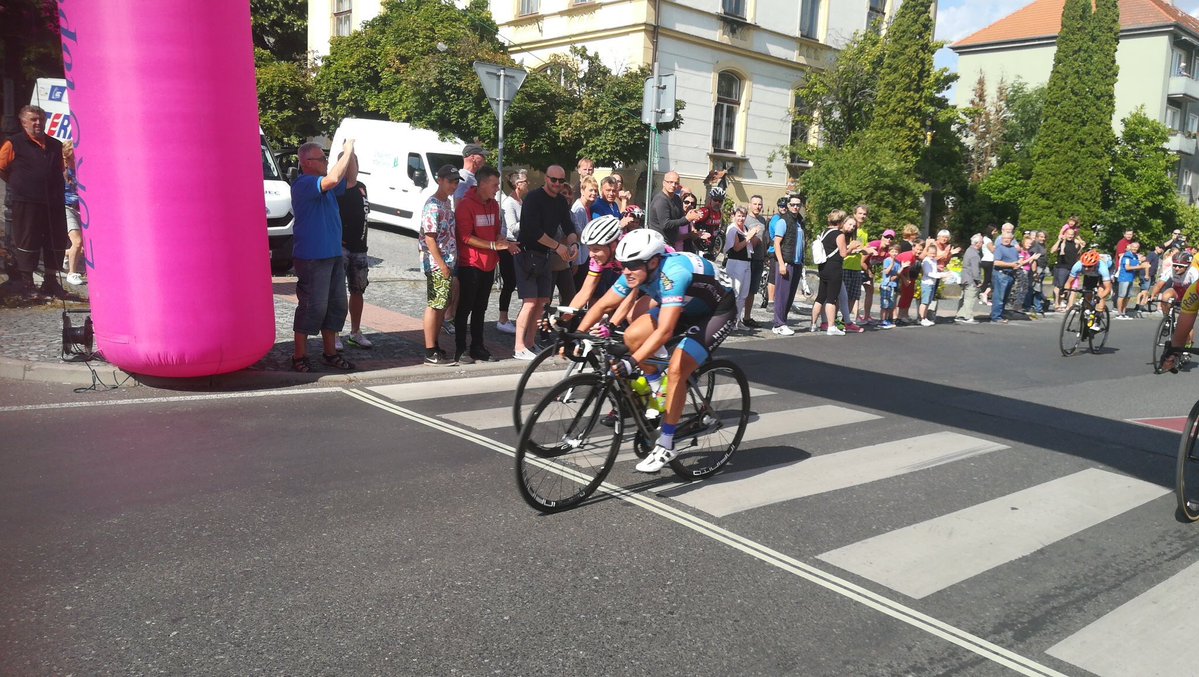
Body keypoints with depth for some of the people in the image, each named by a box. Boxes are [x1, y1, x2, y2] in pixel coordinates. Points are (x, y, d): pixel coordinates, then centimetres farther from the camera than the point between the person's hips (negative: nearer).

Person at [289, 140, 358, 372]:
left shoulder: (326, 186, 13)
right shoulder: (303, 184, -14)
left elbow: (351, 179, 24)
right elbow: (333, 179, -30)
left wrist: (351, 154, 7)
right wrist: (347, 152, -19)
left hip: (333, 255, 9)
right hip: (312, 257, -9)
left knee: (336, 305, 13)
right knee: (312, 307, -4)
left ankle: (330, 353, 24)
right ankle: (300, 356, 7)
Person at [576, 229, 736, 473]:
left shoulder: (673, 274, -38)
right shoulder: (636, 272, -15)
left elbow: (664, 331, -45)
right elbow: (602, 306, -8)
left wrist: (631, 362, -51)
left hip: (717, 311, -8)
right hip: (686, 308, 8)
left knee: (676, 371, -21)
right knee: (633, 336, -10)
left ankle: (666, 446, -7)